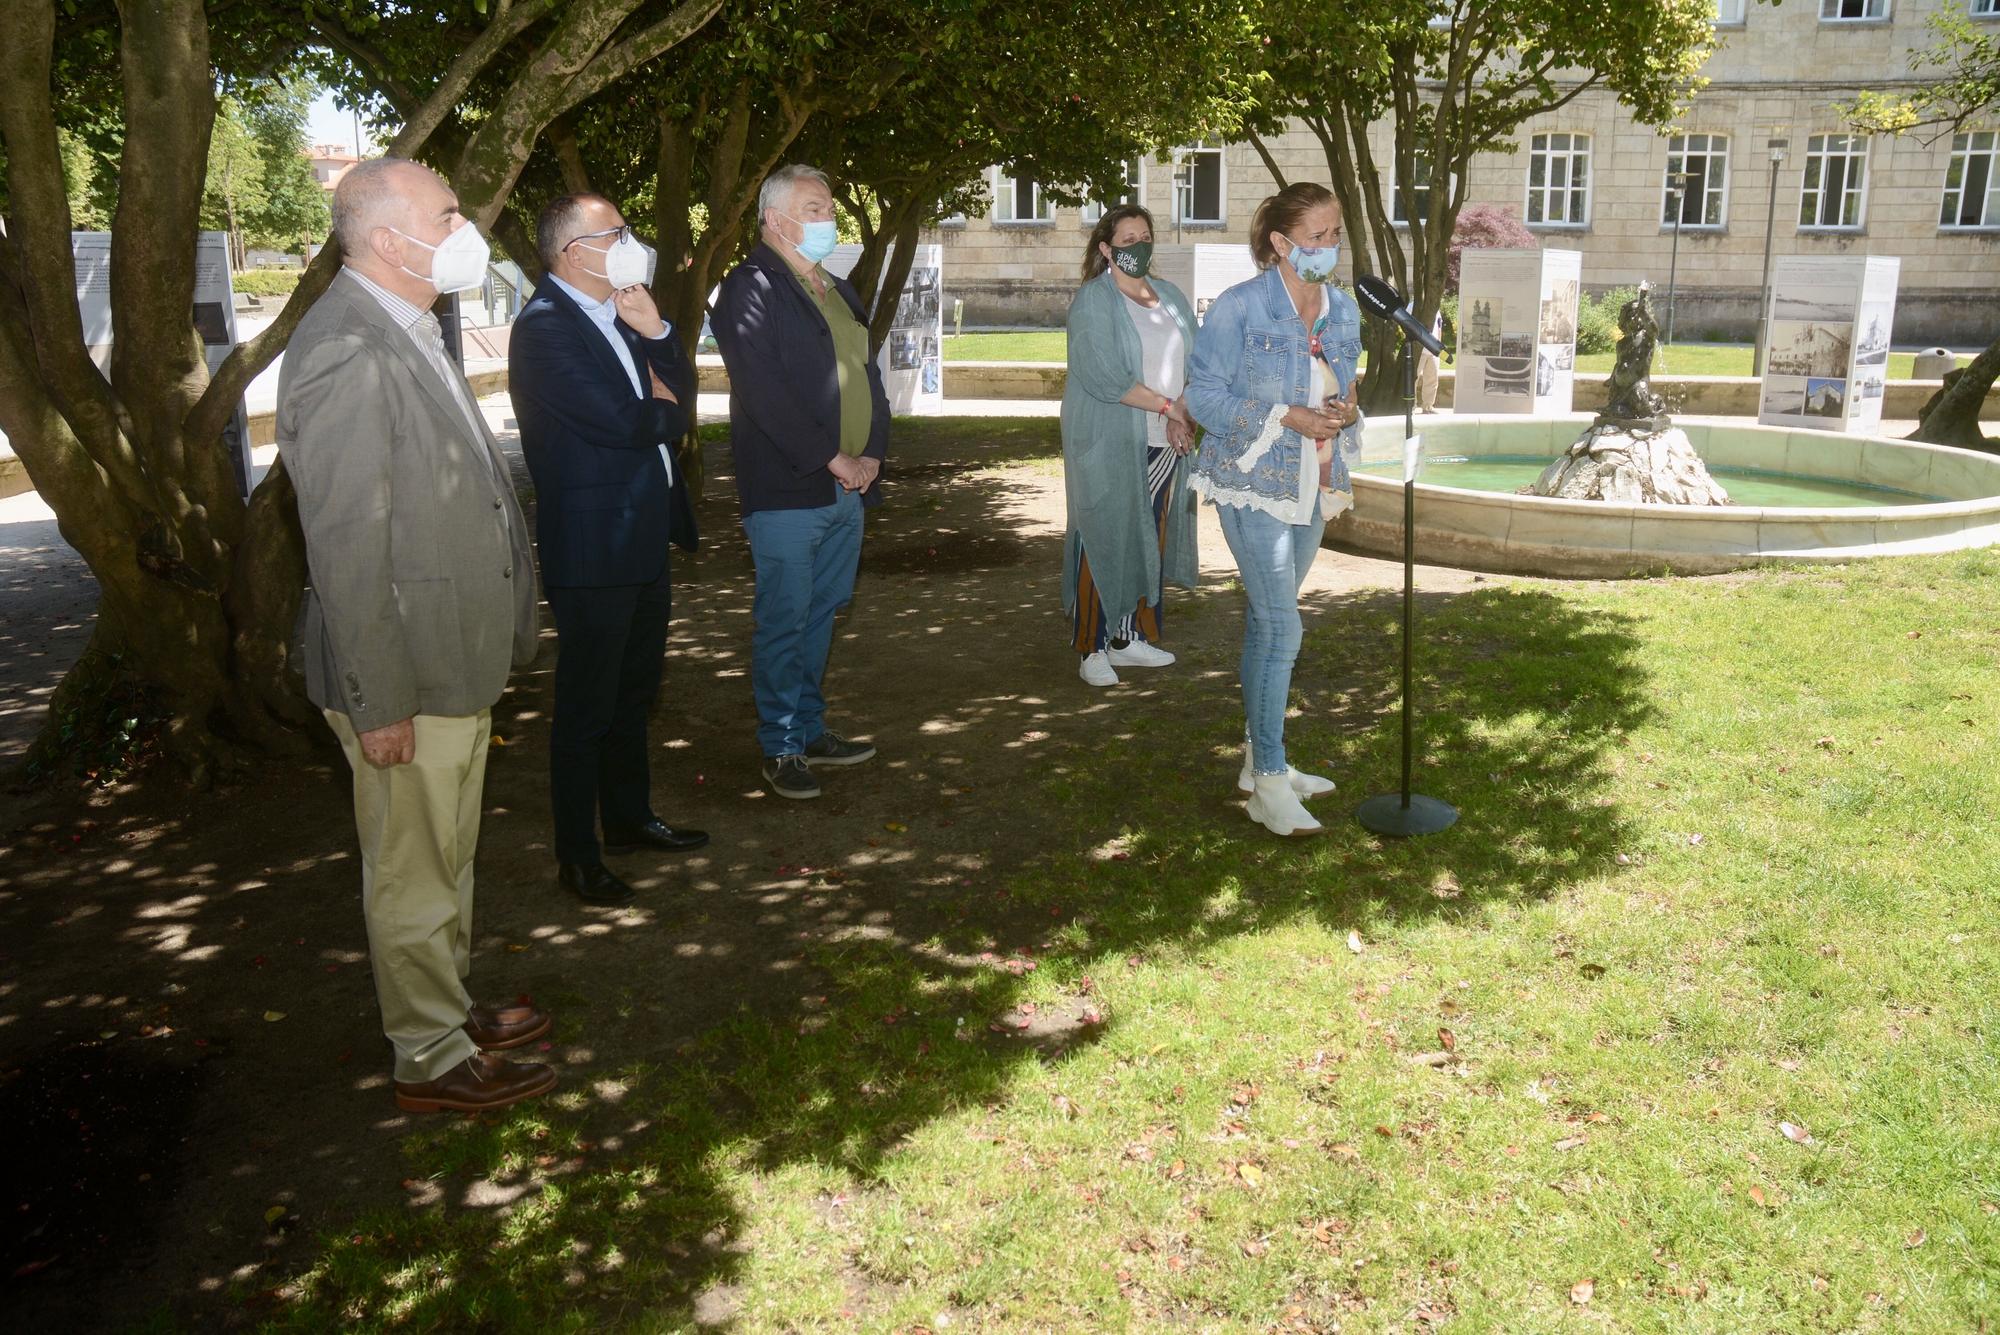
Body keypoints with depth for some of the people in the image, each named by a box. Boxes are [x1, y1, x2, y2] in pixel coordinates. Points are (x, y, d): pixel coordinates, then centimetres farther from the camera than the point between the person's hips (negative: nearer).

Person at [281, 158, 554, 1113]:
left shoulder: (411, 332, 10)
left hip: (457, 657, 10)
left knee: (446, 860, 23)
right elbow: (348, 547, -23)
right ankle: (432, 1061, 24)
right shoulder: (346, 351, -22)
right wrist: (379, 701, -21)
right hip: (407, 676, -10)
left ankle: (450, 1009, 41)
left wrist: (496, 640, 18)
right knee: (413, 874, 7)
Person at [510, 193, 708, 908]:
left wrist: (655, 332, -8)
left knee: (634, 693, 21)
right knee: (586, 708, 2)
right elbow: (623, 421, -25)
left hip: (645, 540, 9)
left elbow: (680, 394, 8)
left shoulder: (617, 314, 12)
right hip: (593, 552, -9)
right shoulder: (545, 327, -17)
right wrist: (667, 410, -4)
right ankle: (578, 857, 15)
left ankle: (630, 817, 37)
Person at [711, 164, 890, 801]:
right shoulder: (750, 289, -8)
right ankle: (781, 749, 9)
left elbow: (868, 374, 19)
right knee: (784, 622, -1)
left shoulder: (839, 291, 19)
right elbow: (764, 392, -17)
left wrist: (872, 454, 3)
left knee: (821, 615, 15)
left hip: (848, 487, 8)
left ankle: (810, 730, 26)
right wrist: (832, 460, -16)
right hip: (786, 491, -8)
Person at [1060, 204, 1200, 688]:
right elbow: (1103, 376, -18)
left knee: (1151, 543, 9)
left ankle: (1133, 638, 20)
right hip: (1109, 444, -6)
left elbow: (1195, 360, 9)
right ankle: (1093, 649, 5)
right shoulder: (1093, 300, -7)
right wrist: (1168, 406, -13)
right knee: (1103, 542, -3)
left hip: (1164, 444, 6)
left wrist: (1183, 413, -10)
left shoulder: (1170, 296, 14)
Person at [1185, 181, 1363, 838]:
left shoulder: (1344, 309, 9)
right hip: (1253, 482, -7)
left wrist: (1346, 409, -6)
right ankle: (1269, 784, -5)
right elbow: (1204, 393, -11)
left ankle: (1259, 758, 25)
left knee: (1266, 620, 15)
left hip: (1312, 484, 7)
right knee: (1281, 625, -12)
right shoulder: (1239, 306, -11)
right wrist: (1287, 416, -20)